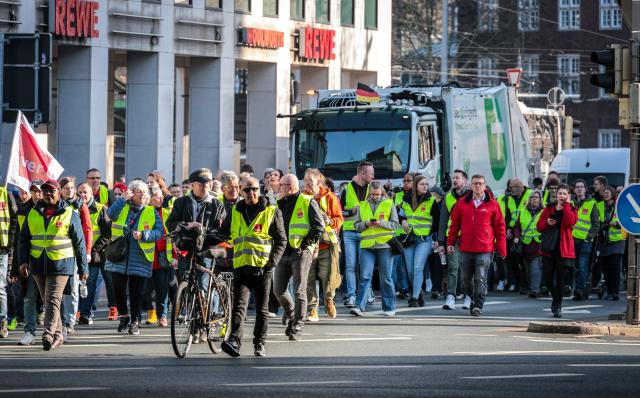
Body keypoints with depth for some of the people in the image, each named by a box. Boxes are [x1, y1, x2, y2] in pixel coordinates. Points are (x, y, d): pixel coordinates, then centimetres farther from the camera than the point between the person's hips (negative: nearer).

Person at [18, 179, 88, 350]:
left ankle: (48, 334, -22)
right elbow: (24, 239, 13)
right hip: (38, 264, 5)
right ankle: (57, 335, 18)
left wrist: (83, 267, 4)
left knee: (53, 299, -14)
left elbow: (79, 242, 4)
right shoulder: (34, 213, 11)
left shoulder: (69, 214, 1)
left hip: (60, 263, -5)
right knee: (48, 300, 10)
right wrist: (23, 261, -1)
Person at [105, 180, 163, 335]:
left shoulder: (151, 212, 7)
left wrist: (143, 235, -17)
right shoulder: (122, 208, 9)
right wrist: (123, 199, -16)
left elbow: (160, 232, -2)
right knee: (118, 288, 2)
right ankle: (124, 316, 22)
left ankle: (135, 322, 10)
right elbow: (111, 214, -12)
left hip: (139, 258, -1)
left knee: (136, 292, 0)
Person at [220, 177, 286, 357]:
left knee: (262, 308, 5)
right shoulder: (235, 212, 13)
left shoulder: (272, 212, 5)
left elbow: (281, 240, 6)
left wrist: (273, 261, -6)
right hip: (241, 266, 1)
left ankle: (259, 344, 14)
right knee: (239, 304, -12)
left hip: (263, 267, -1)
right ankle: (234, 341, -24)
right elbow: (223, 233, 23)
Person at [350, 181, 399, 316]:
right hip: (366, 245, 2)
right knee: (365, 276, -7)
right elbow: (357, 225, 12)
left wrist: (382, 223, -14)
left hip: (384, 245, -2)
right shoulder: (363, 206, 12)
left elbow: (395, 224, 2)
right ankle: (360, 306, -11)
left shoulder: (389, 204, 6)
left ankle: (389, 307, 12)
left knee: (385, 278, 3)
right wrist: (366, 224, -9)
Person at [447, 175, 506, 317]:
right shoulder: (462, 203, 7)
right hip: (466, 249, 3)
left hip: (485, 249, -3)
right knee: (466, 279, 12)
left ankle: (478, 306, -3)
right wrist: (450, 242, 8)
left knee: (480, 279, -7)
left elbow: (500, 227, 3)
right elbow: (454, 224, 12)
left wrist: (501, 249, 1)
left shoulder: (492, 204, 1)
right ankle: (473, 300, 32)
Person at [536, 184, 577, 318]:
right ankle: (555, 298, 30)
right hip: (549, 248, 2)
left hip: (564, 249, -2)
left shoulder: (571, 210, 5)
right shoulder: (549, 209, 10)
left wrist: (566, 205, -10)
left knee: (560, 279, -4)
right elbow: (539, 226, 9)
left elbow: (570, 222, -17)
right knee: (547, 277, 3)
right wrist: (547, 223, -12)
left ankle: (558, 306, 6)